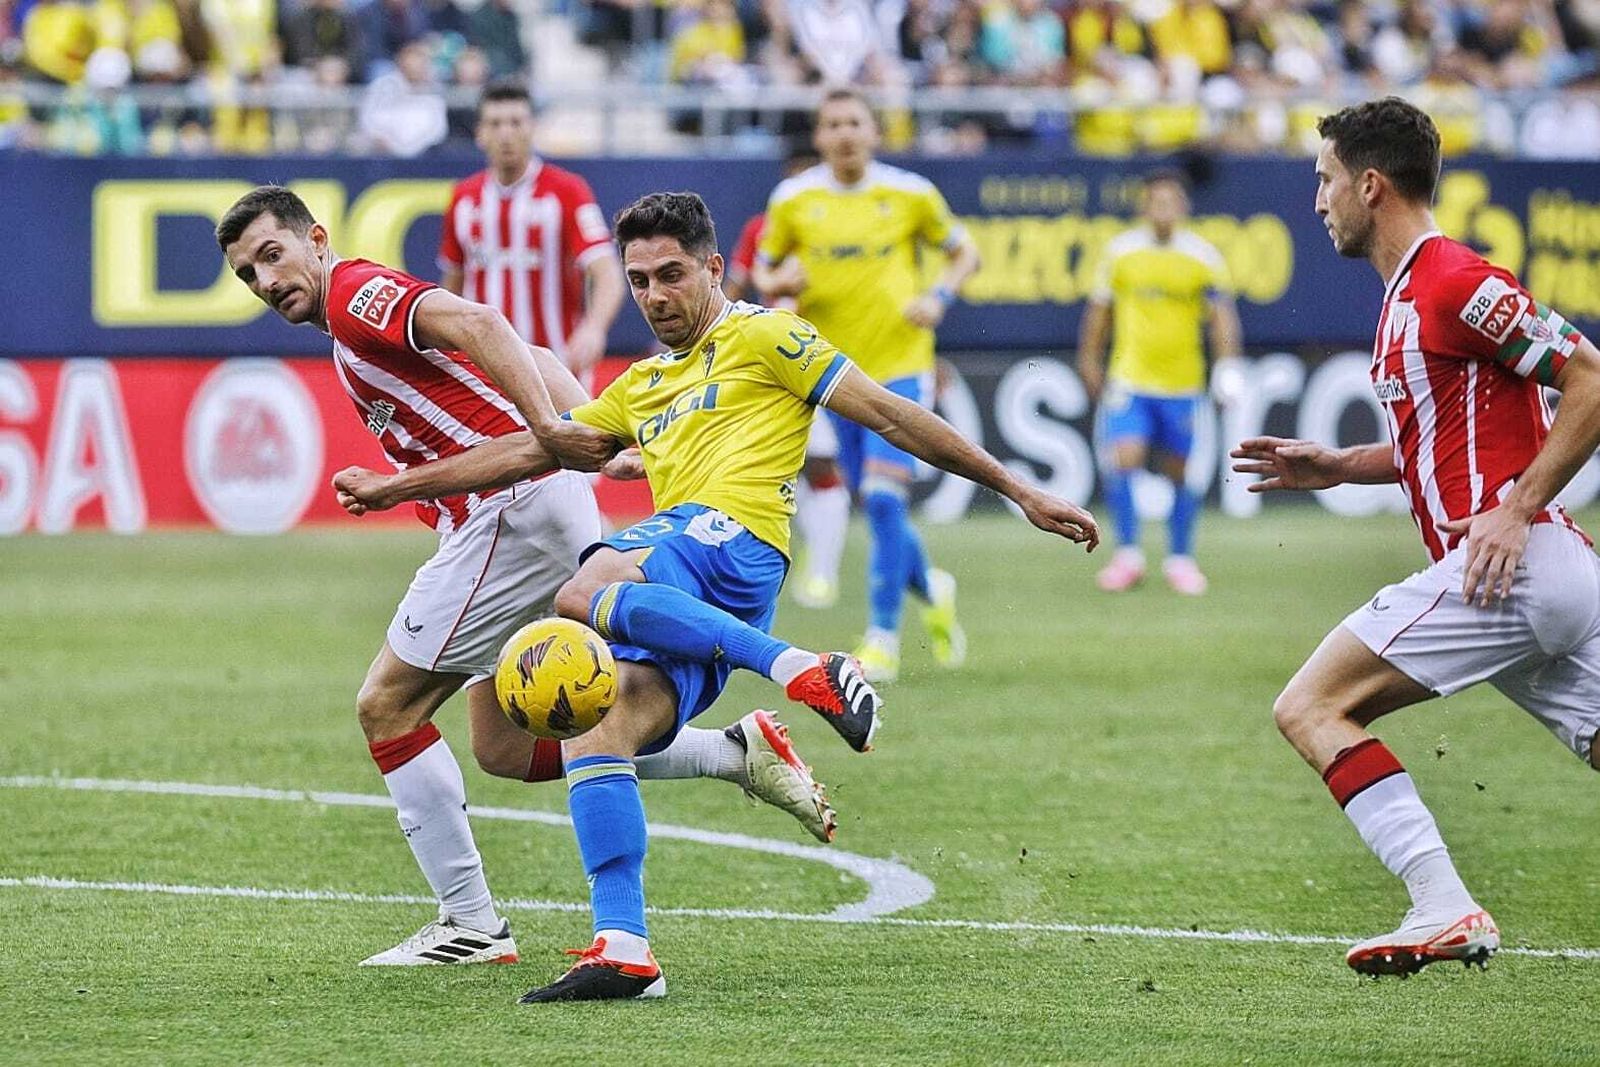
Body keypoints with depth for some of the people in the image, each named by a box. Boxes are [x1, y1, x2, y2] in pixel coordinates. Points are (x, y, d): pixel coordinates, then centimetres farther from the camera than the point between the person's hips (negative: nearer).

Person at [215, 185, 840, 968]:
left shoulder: (354, 293, -8)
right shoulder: (362, 319, 21)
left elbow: (477, 325, -25)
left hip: (516, 512, -10)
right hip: (545, 507, 10)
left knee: (385, 706, -4)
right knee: (503, 748, 13)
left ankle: (472, 925, -1)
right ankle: (739, 753, 13)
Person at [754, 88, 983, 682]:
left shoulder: (910, 194, -2)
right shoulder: (793, 200, 2)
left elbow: (964, 252, 10)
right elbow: (765, 271, 13)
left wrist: (939, 296, -9)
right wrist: (778, 283, -11)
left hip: (900, 367, -3)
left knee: (883, 497, -16)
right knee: (876, 507, 8)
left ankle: (883, 639, -9)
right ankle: (932, 590, 37)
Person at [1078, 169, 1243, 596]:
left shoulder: (1204, 257, -2)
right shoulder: (1120, 251, 2)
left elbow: (1222, 314, -9)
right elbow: (1099, 310, 12)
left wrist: (1227, 365, -23)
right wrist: (1090, 363, 14)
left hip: (1182, 384, 0)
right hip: (1128, 379, 0)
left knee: (1181, 472, 6)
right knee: (1122, 458, -16)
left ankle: (1180, 559, 22)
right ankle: (1127, 555, -5)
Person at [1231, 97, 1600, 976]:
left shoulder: (1454, 281, -10)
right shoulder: (1405, 297, 21)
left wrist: (1517, 508, -18)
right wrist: (1335, 466, 21)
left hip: (1508, 564, -10)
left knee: (1311, 707, -8)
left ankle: (1445, 909, -16)